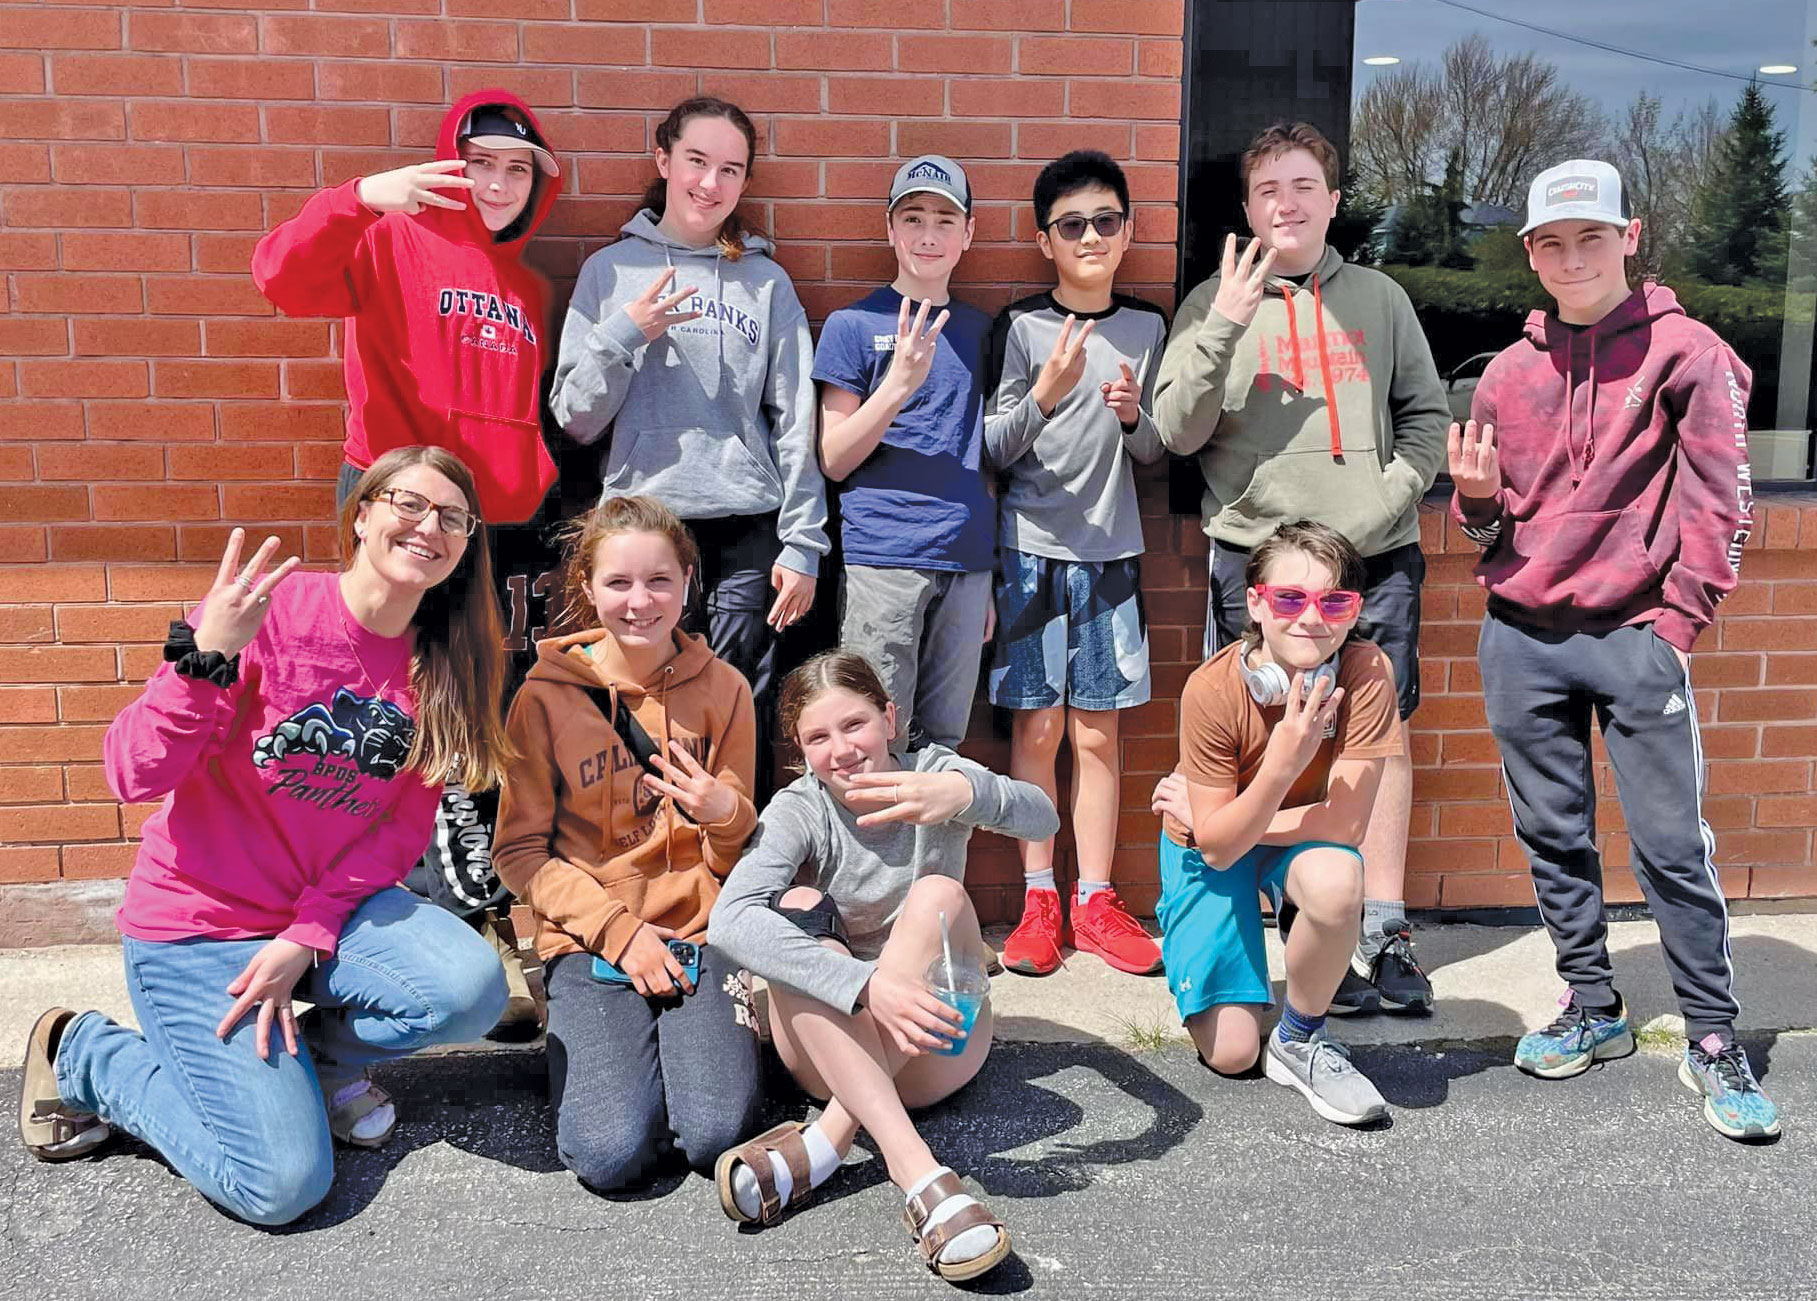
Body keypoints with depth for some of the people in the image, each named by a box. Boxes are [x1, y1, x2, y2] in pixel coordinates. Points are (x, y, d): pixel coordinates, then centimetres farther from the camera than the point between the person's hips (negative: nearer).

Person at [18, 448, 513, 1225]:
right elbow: (134, 776, -19)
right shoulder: (267, 610, -17)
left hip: (332, 909, 4)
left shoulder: (443, 665, -2)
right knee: (280, 1185, -14)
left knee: (471, 988, -26)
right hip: (196, 928, -4)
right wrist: (207, 655, -34)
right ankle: (85, 1057, 12)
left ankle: (319, 1052, 8)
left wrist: (305, 941, -14)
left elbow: (403, 828, -2)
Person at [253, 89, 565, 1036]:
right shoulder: (396, 245, -1)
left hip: (501, 528, 6)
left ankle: (445, 908, 24)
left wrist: (539, 512, 14)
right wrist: (361, 199, -31)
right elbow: (282, 275, -18)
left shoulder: (529, 292, 17)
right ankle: (482, 926, 1)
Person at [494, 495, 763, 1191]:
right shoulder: (547, 695, -2)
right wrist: (618, 930, -12)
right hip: (590, 938, -1)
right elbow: (521, 851, 0)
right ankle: (595, 1039, 11)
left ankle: (697, 1037, 11)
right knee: (611, 1153, -21)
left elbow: (739, 860, 9)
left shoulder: (723, 688, 3)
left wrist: (727, 815, -16)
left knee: (715, 1136, -21)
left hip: (700, 931, 1)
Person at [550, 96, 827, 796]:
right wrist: (623, 335, -9)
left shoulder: (766, 281, 9)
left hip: (748, 529, 1)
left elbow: (796, 422, 7)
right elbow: (575, 419, 5)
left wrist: (803, 545, 1)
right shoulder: (611, 270, 7)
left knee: (743, 713, -1)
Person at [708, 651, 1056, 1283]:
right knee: (796, 906, -28)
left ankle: (826, 1140, -32)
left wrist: (967, 793, -50)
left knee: (938, 893, -25)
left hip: (933, 1048, 0)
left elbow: (1041, 817, -26)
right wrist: (866, 986, -43)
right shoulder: (799, 810, -9)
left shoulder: (933, 772, -5)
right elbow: (730, 922, -30)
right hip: (830, 1048, 0)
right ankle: (916, 1171, -42)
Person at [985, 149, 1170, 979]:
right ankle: (1039, 900, 11)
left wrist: (1133, 414, -11)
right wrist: (1047, 393, -21)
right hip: (1030, 547, -2)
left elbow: (1155, 455, 11)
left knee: (1098, 730, 5)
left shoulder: (1148, 328, 7)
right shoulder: (1019, 327, -2)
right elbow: (994, 450, -4)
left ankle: (1095, 900, 13)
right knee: (1037, 725, 1)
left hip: (1110, 551, 2)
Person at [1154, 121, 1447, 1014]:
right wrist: (1224, 327, -14)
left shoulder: (1379, 298, 11)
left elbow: (1426, 417, 12)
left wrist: (1387, 499, -4)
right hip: (1255, 558, -1)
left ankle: (1384, 935, 11)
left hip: (1376, 559, 2)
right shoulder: (1213, 303, 5)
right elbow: (1177, 433, -4)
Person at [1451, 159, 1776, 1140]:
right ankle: (1592, 1009, 24)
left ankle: (1713, 1042, 8)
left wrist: (1679, 619, -9)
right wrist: (1476, 498, -4)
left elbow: (1718, 500, -2)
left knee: (1672, 844, -3)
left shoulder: (1684, 352, 0)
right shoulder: (1510, 371, 11)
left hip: (1635, 636, -4)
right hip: (1519, 637, 4)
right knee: (1553, 836, 10)